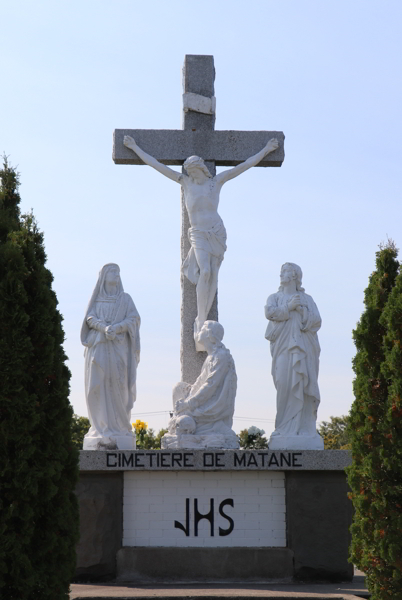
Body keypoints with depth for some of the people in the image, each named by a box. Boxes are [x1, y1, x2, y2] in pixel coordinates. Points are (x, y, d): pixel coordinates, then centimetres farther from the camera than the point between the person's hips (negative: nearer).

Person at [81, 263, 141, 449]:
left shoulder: (125, 298, 14)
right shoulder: (96, 298, 16)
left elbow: (134, 319, 1)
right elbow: (90, 318, 1)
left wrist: (116, 328, -17)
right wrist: (104, 328, -19)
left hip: (118, 348, -1)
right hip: (97, 348, 1)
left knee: (118, 386, -9)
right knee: (97, 386, -7)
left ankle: (120, 427, -5)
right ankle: (101, 427, -3)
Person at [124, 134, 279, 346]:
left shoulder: (216, 181, 7)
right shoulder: (185, 182, 6)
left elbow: (245, 165, 12)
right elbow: (156, 164, 10)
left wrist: (266, 150, 13)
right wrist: (134, 147, 13)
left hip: (217, 233, 1)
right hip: (198, 235, -1)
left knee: (213, 276, -6)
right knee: (205, 272, -22)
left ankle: (200, 323, 1)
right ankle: (200, 322, -20)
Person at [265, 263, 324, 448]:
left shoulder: (307, 299, 16)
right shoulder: (275, 298, 18)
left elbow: (316, 321, 2)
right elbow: (270, 312, -3)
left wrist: (301, 309, -9)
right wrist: (289, 307, -7)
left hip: (303, 348, 0)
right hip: (283, 347, 0)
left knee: (303, 386, -8)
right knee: (285, 386, -11)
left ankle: (305, 428, -9)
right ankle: (286, 428, -11)